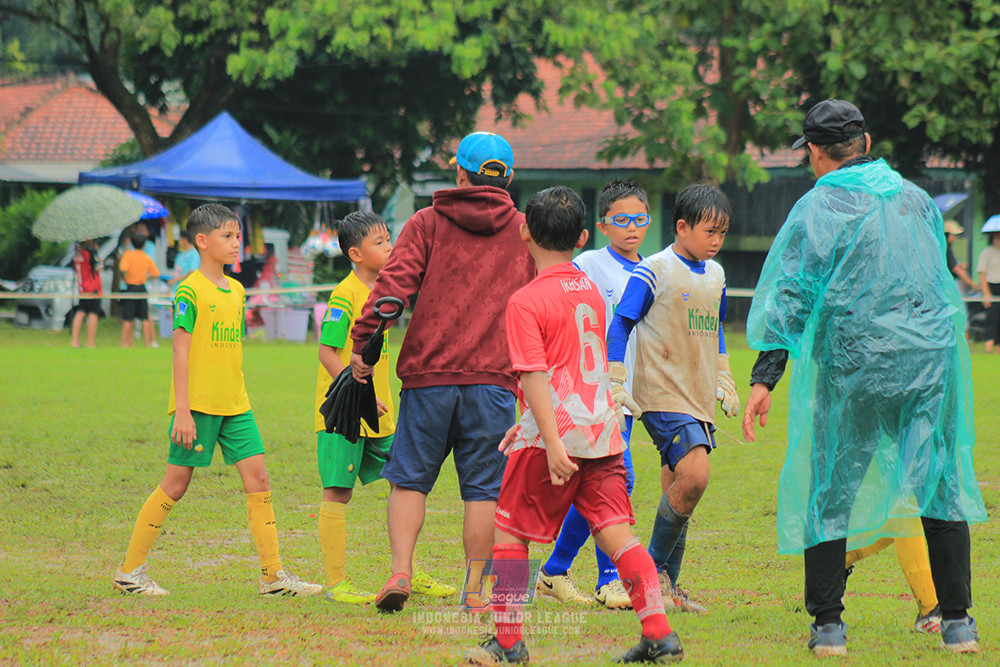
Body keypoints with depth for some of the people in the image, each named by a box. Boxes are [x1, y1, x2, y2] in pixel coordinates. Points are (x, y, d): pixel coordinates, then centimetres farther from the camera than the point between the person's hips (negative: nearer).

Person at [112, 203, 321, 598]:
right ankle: (130, 571, 10)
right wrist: (182, 410, -17)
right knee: (176, 484, -1)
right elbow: (181, 351, -13)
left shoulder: (236, 291, 13)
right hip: (197, 403, -7)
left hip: (235, 404, 7)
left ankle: (273, 575, 0)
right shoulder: (190, 291, -9)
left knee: (258, 478, -2)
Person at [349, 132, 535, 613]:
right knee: (482, 489, 4)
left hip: (428, 375, -1)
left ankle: (401, 570, -8)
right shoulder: (524, 233, 9)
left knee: (409, 478, 7)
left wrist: (362, 344, -4)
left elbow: (393, 284, -8)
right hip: (493, 381, 1)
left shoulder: (427, 223, 4)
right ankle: (476, 588, 4)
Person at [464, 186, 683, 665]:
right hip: (603, 429, 6)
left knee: (509, 532, 6)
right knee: (615, 531, 4)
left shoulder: (526, 301, -9)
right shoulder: (590, 289, 14)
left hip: (556, 433, -6)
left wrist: (552, 442, -23)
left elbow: (535, 377, -18)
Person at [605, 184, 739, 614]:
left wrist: (724, 380, 26)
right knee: (694, 477, -21)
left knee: (677, 489, 7)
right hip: (662, 396, -7)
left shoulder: (715, 275, 14)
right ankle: (653, 568, -6)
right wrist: (615, 384, -11)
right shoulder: (654, 271, -9)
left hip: (698, 398, 7)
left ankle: (666, 589, 13)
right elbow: (620, 325, -7)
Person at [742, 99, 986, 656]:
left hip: (850, 367, -3)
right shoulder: (916, 198, 10)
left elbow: (790, 298, -10)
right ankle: (958, 622, 9)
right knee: (941, 485, 10)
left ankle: (828, 624, 4)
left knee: (829, 491, 6)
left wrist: (764, 380, -10)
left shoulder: (818, 208, -5)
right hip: (927, 363, 3)